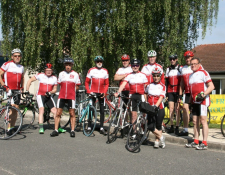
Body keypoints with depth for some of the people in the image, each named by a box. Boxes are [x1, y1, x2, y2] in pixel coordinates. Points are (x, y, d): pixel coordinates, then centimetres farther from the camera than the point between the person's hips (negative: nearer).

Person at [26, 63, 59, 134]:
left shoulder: (54, 78, 2)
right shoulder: (40, 75, -6)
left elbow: (55, 89, 5)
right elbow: (30, 80, -1)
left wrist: (50, 92, -15)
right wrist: (27, 91, -5)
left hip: (48, 96, 3)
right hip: (40, 95, -3)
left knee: (54, 111, -2)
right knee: (41, 110, -18)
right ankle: (41, 128, -16)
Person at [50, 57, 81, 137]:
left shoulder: (75, 74, 4)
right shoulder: (61, 74, 10)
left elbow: (77, 87, 7)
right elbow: (60, 85, 16)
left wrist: (71, 91, -3)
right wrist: (64, 90, 3)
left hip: (71, 96, -2)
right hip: (61, 96, 2)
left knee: (72, 114, 0)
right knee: (58, 113, 0)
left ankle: (72, 130, 6)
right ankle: (56, 130, 5)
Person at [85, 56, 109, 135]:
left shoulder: (105, 71, 7)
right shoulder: (91, 70, 1)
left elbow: (106, 84, 9)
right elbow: (87, 82, 4)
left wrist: (104, 92, -4)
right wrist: (89, 91, -7)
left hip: (101, 94, 2)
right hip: (93, 93, -2)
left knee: (102, 110, 2)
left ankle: (101, 128, 7)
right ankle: (89, 127, 8)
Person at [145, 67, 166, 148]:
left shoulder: (162, 86, -1)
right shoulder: (149, 85, 6)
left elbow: (161, 97, -12)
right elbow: (145, 94, 23)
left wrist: (156, 106, -26)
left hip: (159, 108, -2)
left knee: (158, 126, 5)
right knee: (150, 126, -8)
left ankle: (157, 141, 20)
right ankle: (161, 137, 12)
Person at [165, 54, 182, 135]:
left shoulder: (180, 68, 3)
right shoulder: (168, 69, 15)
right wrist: (166, 92, 12)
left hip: (178, 92, -3)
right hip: (170, 92, 3)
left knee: (177, 110, -4)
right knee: (171, 109, 1)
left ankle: (177, 127, 2)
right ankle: (171, 127, 9)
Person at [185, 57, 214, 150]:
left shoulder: (203, 73, -6)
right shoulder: (191, 75, 19)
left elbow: (211, 86, -13)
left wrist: (203, 94, -22)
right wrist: (190, 101, 20)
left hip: (203, 101, -8)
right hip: (194, 101, 8)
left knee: (203, 121, -9)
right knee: (195, 121, 9)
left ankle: (204, 143, -7)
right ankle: (196, 142, 17)